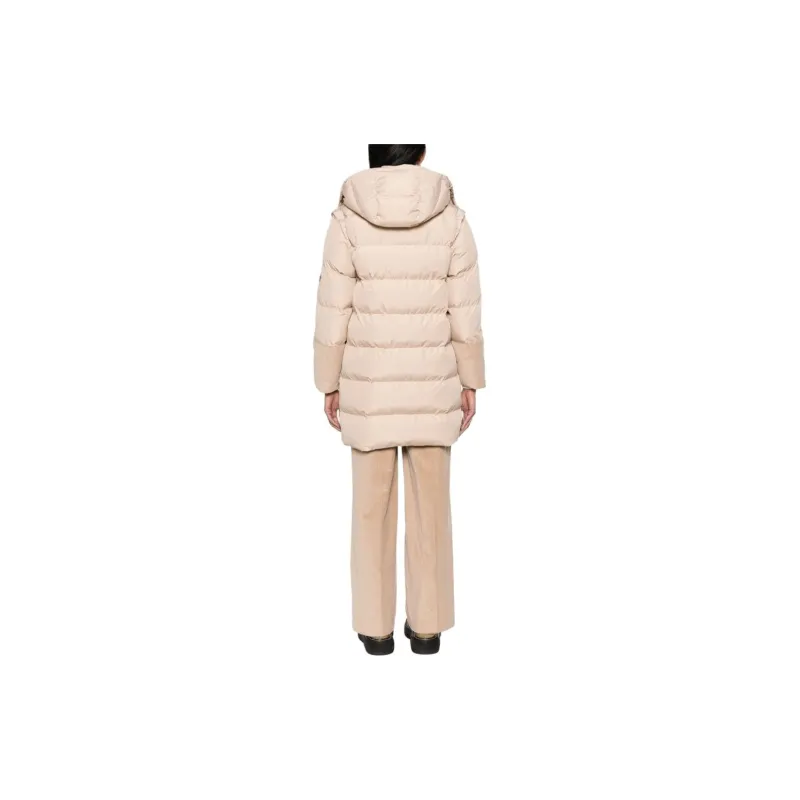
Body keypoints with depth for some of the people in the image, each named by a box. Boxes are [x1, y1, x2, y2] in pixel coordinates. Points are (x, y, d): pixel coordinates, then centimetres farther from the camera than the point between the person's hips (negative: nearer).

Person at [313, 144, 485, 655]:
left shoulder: (348, 219, -8)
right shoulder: (450, 217, -5)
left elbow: (334, 312, -6)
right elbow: (465, 311, -3)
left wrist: (329, 385, 4)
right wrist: (470, 382, 7)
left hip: (369, 381, -1)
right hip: (431, 380, 1)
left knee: (373, 503, 11)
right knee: (430, 503, 12)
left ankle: (377, 627, 21)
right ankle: (428, 626, 22)